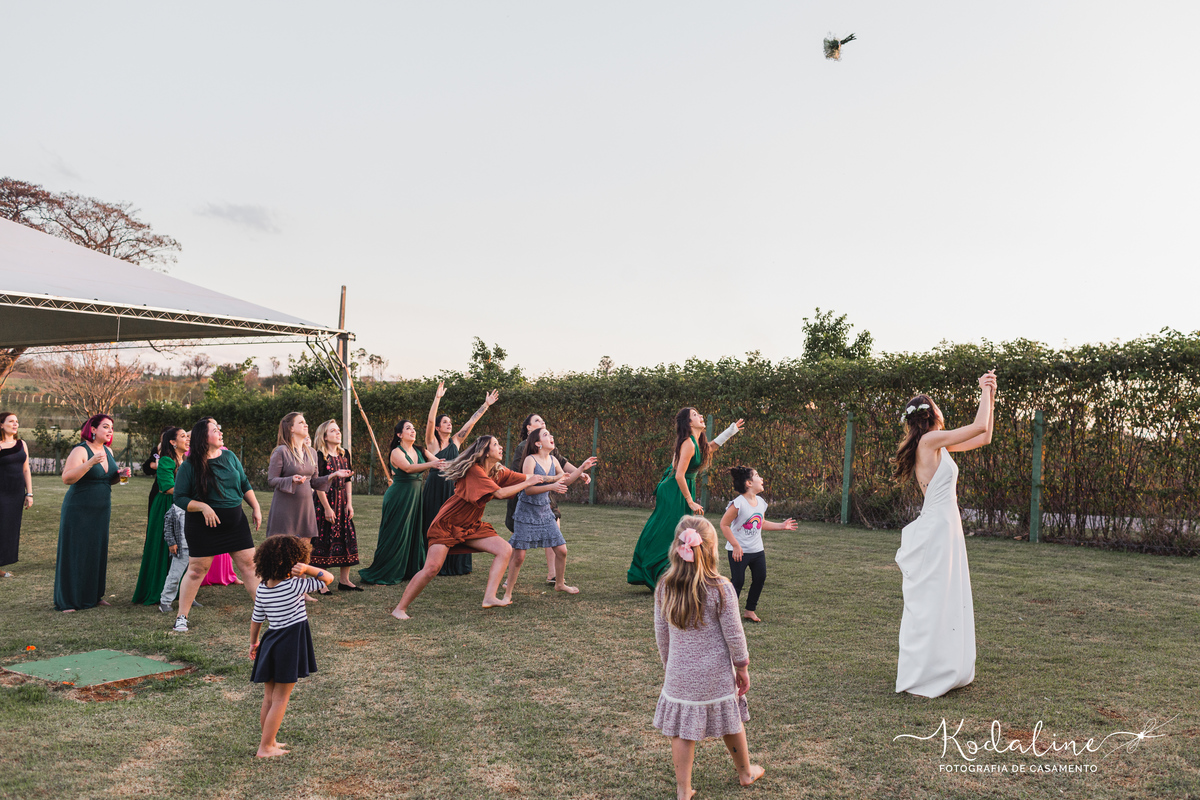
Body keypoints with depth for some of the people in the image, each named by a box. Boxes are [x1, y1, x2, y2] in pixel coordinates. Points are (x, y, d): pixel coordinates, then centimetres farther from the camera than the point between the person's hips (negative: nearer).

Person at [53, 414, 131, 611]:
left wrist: (120, 474, -1)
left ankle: (93, 595, 20)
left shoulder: (107, 451, 9)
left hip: (101, 510, 7)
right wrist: (90, 463, -31)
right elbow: (67, 478, -22)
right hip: (79, 510, -7)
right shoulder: (80, 451, -13)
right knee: (75, 553, -2)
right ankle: (68, 601, 7)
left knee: (97, 552, 10)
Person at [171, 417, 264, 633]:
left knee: (250, 563, 2)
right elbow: (179, 497, -9)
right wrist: (203, 507, -22)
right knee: (197, 569, 4)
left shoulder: (229, 456, 4)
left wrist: (256, 508, 9)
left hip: (235, 522, 4)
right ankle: (182, 617, 18)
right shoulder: (190, 465, -9)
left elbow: (245, 485, 14)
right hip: (203, 526, -4)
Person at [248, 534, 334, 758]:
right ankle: (265, 748, 8)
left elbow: (256, 619, 9)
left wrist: (253, 643, 23)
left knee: (269, 698, 18)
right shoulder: (295, 586, -16)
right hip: (290, 645, -6)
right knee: (280, 699, 4)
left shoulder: (262, 589, 0)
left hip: (270, 645, 6)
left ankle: (268, 742, 31)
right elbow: (328, 578, -7)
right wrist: (307, 568, -18)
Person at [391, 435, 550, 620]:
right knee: (432, 568, -16)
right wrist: (527, 483, -20)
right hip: (447, 525, -8)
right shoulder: (474, 470, -22)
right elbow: (500, 493, -29)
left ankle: (489, 598, -13)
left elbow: (530, 479, 3)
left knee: (505, 550, -9)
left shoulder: (498, 473, 3)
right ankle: (400, 608, 0)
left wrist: (557, 478, -2)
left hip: (471, 526, 8)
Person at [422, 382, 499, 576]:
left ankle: (456, 565, 13)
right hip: (435, 487, -4)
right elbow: (430, 420, -17)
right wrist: (438, 398, -25)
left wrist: (486, 405, 3)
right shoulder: (432, 442, -2)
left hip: (453, 486, 4)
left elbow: (472, 421, 6)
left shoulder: (456, 441, 9)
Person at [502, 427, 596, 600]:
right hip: (527, 512, -6)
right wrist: (551, 486, -31)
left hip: (545, 511, 6)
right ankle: (508, 592, 13)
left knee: (561, 550, 6)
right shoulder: (530, 460, -15)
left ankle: (560, 584, 29)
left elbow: (564, 481, 18)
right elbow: (528, 489, -21)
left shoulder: (553, 461, 4)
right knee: (519, 556, -3)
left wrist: (582, 468, 11)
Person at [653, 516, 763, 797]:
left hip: (680, 675, 2)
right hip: (715, 674, -2)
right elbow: (734, 634, -11)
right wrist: (742, 666, 4)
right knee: (731, 723, 19)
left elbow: (661, 633, 3)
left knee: (682, 731, 12)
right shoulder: (720, 589, -18)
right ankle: (745, 772, 40)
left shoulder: (664, 588, -7)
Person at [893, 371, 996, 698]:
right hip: (935, 531, -9)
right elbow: (979, 427, -15)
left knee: (946, 601, 15)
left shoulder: (938, 445, 12)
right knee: (929, 601, -2)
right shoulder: (929, 440, -14)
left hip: (946, 529, 9)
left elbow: (984, 437, 19)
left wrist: (990, 398, 16)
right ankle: (918, 674, 7)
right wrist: (985, 394, -1)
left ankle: (943, 668, 26)